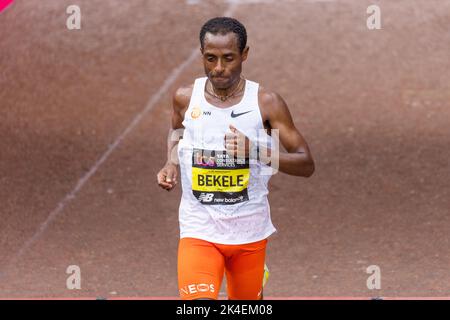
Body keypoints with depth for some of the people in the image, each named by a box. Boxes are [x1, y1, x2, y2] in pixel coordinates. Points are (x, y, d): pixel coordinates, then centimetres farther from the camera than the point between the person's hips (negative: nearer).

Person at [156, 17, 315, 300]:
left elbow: (306, 165, -8)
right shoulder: (186, 98, -2)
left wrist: (256, 151, -24)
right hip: (199, 231, 0)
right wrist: (172, 164, 2)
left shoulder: (266, 102, -9)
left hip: (249, 232, 0)